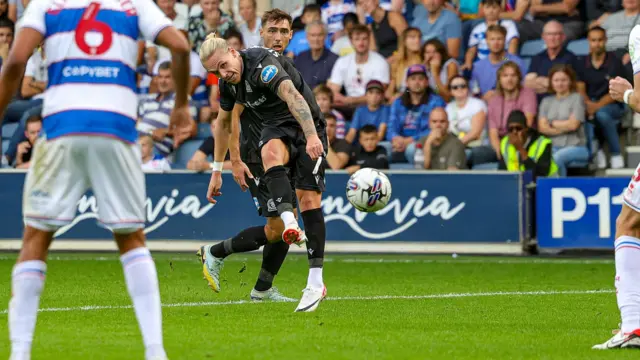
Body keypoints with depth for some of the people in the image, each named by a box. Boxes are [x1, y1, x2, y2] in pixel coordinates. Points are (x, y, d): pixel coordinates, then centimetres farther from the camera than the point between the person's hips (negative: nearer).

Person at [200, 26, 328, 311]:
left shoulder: (263, 64, -25)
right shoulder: (228, 83, 1)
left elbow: (293, 96, -40)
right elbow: (224, 123, 20)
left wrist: (312, 136, -54)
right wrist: (217, 170, 22)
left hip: (308, 126, -5)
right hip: (276, 129, 5)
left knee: (309, 198, -13)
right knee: (271, 152, -34)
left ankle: (316, 282, -10)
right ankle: (289, 223, -52)